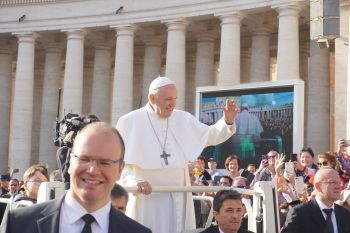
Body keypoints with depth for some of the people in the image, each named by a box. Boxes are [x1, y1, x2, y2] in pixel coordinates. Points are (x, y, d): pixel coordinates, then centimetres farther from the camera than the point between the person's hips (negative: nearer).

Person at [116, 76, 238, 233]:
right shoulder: (130, 122, -3)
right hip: (145, 196, -3)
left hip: (177, 196, 4)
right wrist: (134, 180, -24)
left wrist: (228, 121, -5)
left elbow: (211, 135, 15)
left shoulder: (183, 119, 9)